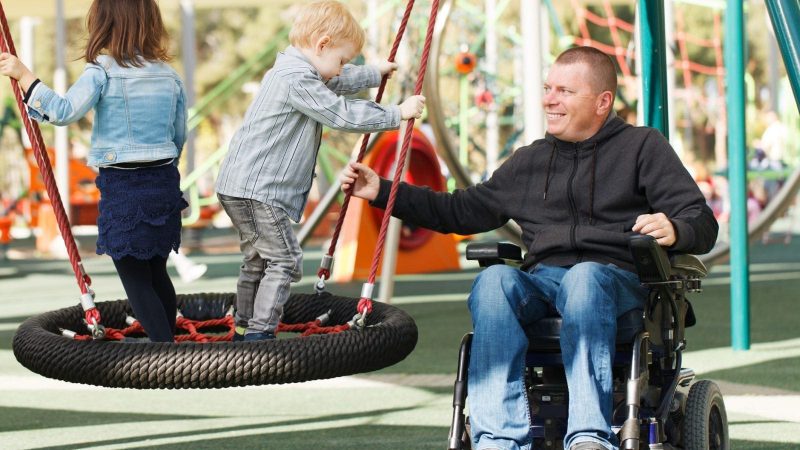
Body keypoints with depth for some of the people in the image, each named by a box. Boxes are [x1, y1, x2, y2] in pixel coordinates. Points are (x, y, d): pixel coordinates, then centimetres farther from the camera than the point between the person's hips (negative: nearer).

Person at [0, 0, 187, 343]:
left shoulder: (102, 72, -12)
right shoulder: (169, 76, 6)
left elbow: (64, 111, -22)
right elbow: (179, 137, 13)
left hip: (122, 186, -6)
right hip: (164, 184, 6)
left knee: (136, 280, 1)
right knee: (157, 273, 19)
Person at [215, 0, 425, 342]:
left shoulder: (296, 72, 14)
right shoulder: (297, 80, -19)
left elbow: (337, 85, 34)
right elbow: (343, 115, -19)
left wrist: (374, 74, 44)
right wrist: (397, 114, -10)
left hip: (241, 187, 11)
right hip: (256, 191, -11)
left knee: (257, 261, 18)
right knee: (284, 262, -11)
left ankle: (245, 332, 26)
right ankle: (259, 334, -14)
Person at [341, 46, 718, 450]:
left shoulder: (643, 147, 13)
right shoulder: (528, 162, 27)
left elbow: (701, 224, 3)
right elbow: (459, 212, 33)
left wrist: (674, 231, -21)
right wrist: (382, 192, 25)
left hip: (616, 277, -4)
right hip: (540, 280, 4)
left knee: (583, 277, -39)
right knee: (494, 280, -30)